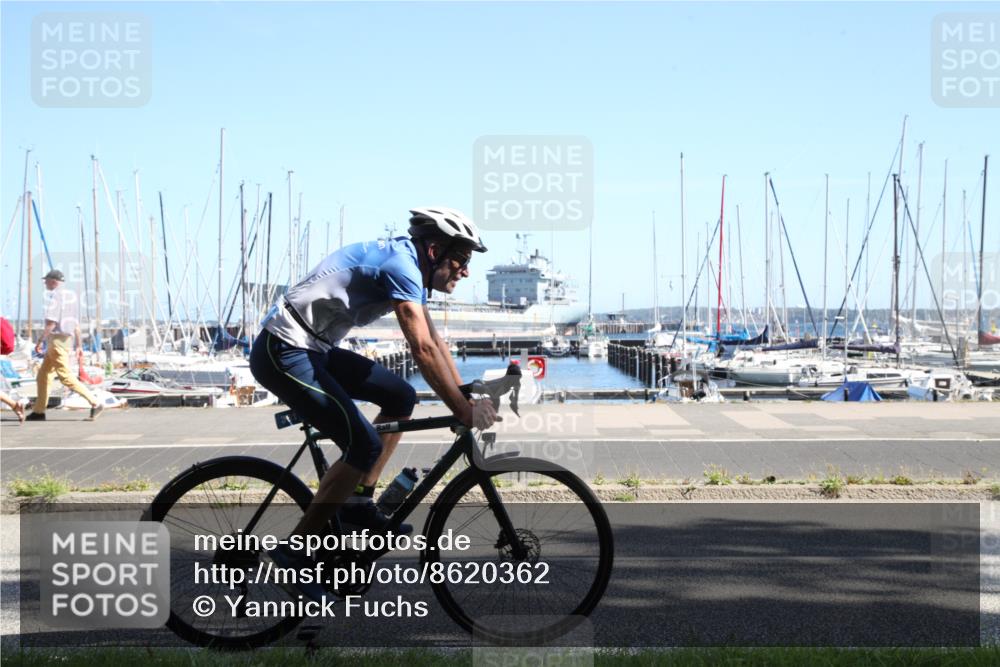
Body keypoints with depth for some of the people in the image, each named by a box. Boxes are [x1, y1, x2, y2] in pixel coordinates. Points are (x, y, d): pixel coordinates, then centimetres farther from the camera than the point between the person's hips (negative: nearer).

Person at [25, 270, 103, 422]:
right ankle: (38, 412, 16)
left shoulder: (54, 296, -12)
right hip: (66, 339, 10)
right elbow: (76, 324, 16)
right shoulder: (71, 296, 15)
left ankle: (95, 404, -17)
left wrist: (40, 341, -14)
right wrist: (79, 345, 18)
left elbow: (51, 323, -20)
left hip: (56, 339, -10)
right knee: (42, 375, 15)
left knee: (66, 377, -11)